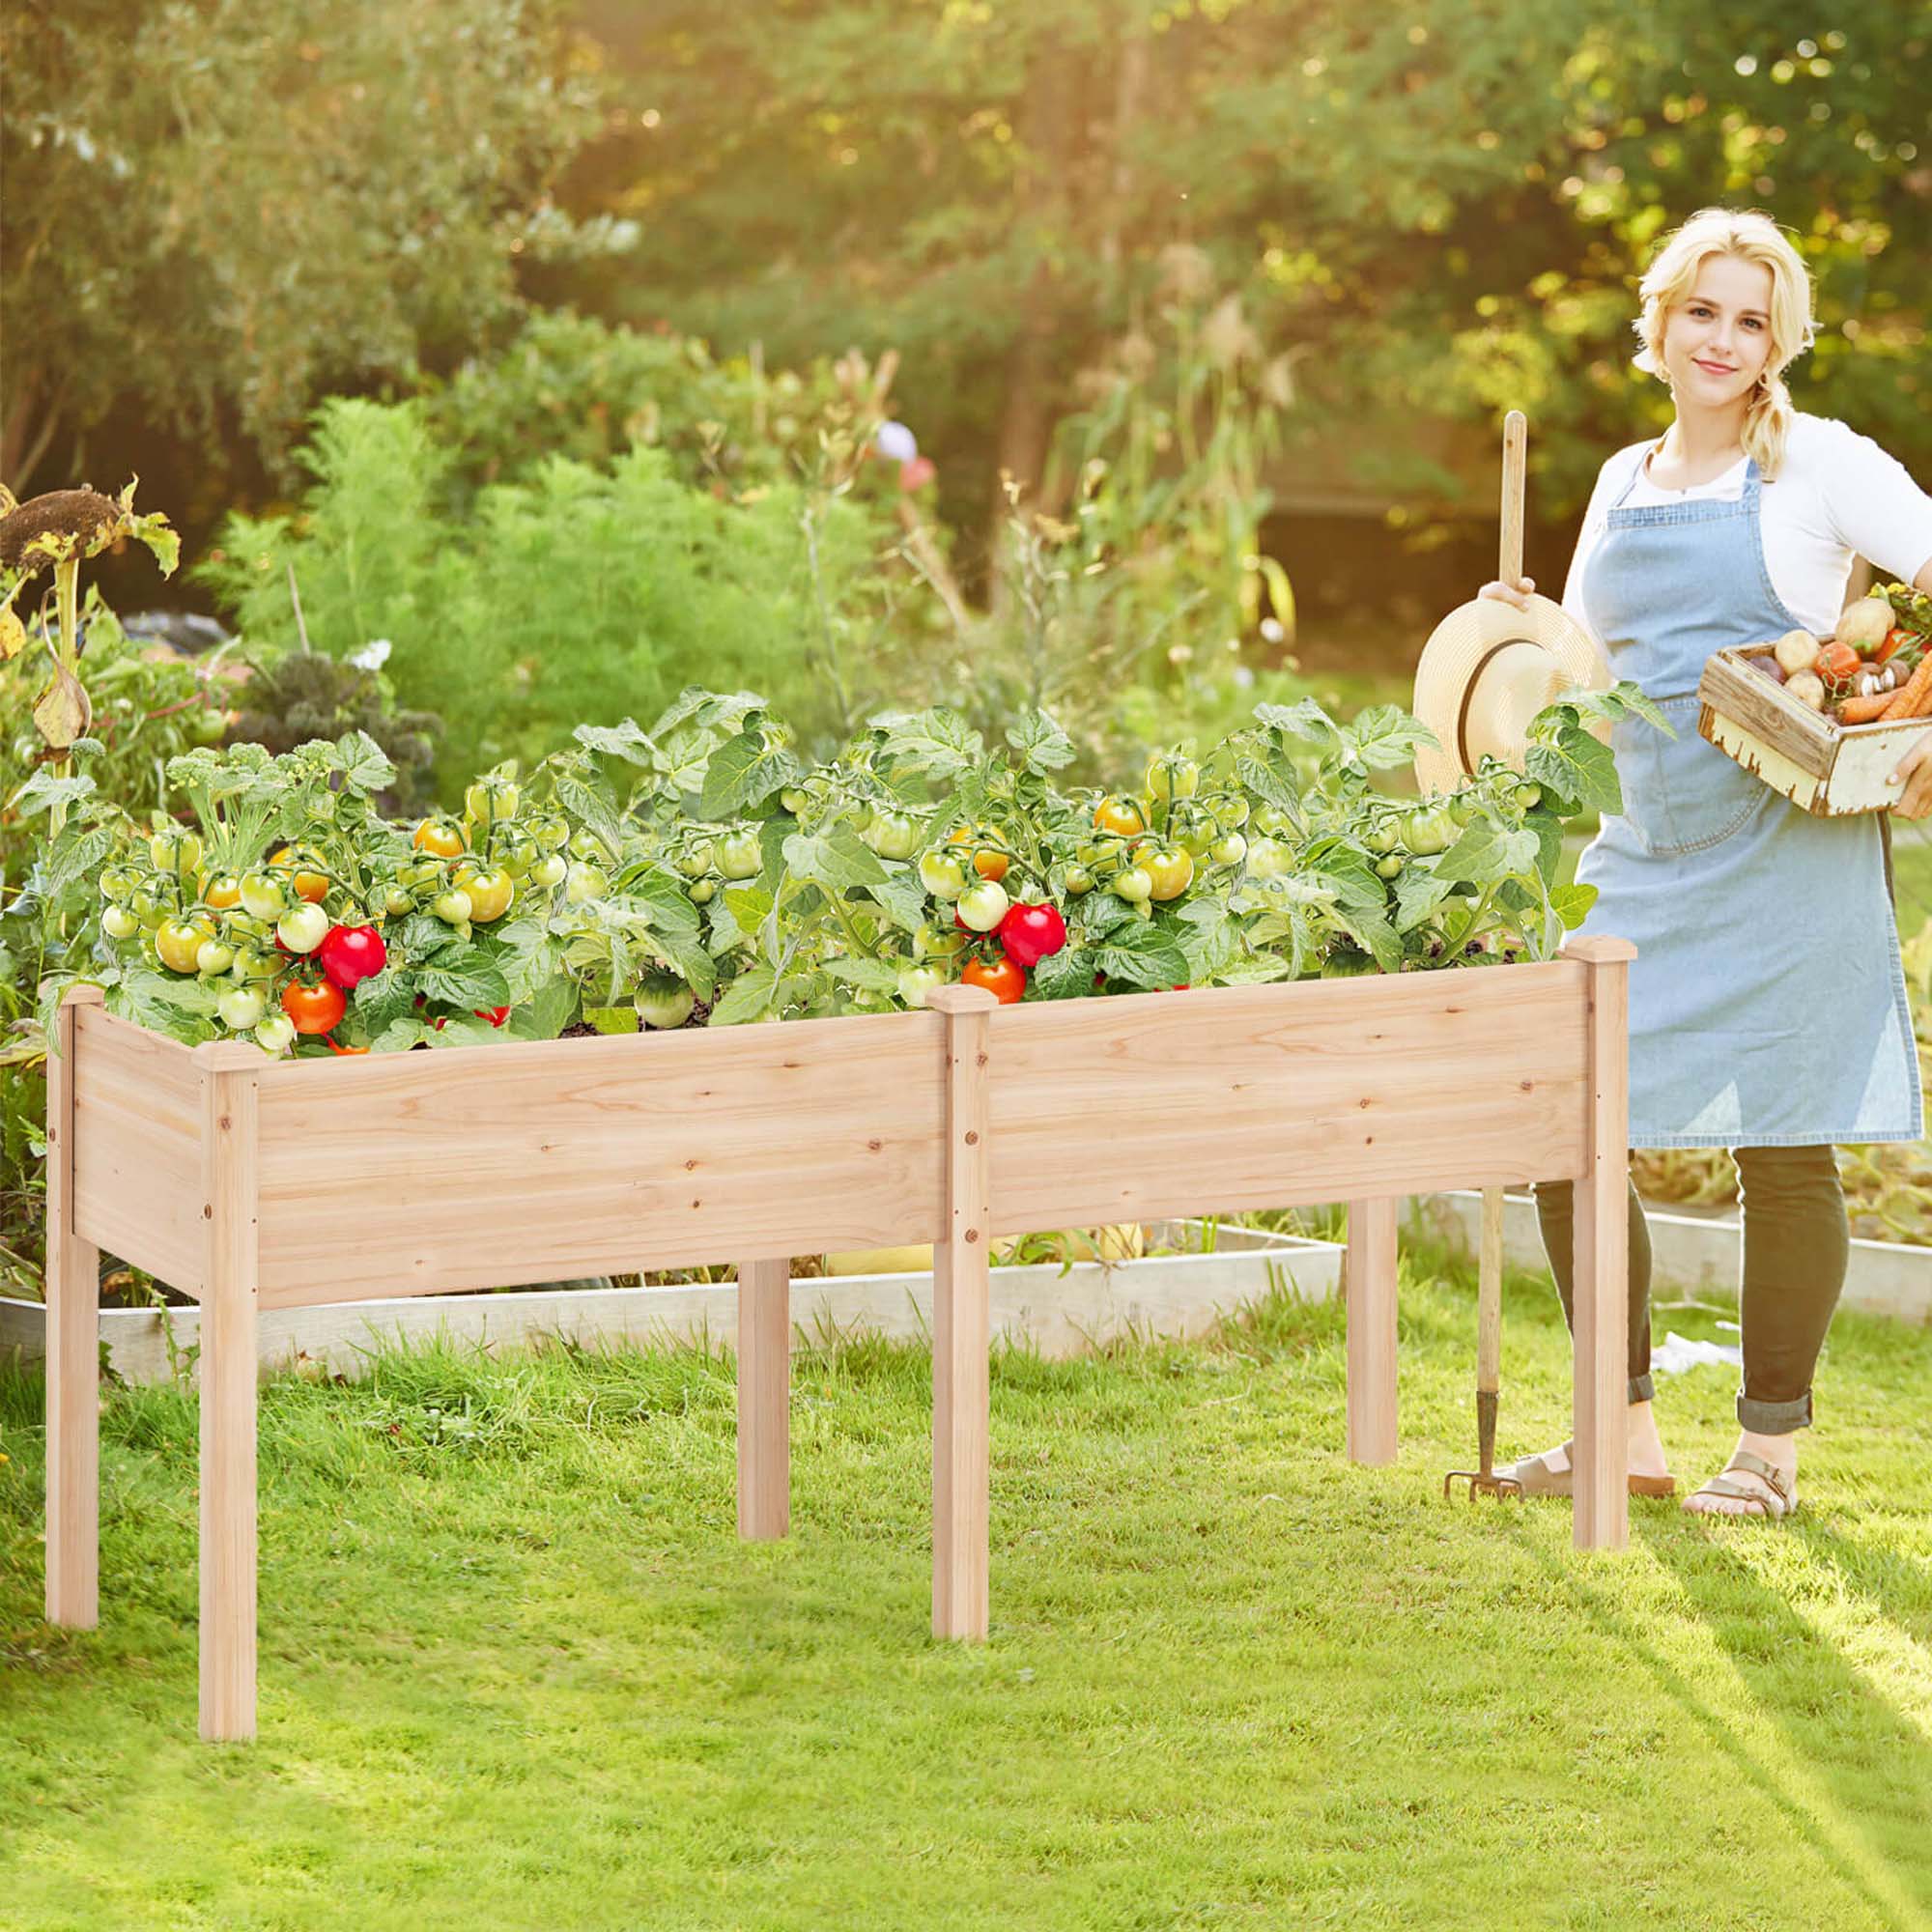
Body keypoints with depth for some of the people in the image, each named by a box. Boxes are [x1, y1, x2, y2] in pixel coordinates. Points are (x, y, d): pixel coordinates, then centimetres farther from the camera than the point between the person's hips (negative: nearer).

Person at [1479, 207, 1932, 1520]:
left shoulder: (1819, 466, -2)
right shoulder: (1626, 483, 15)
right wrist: (1526, 625, 3)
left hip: (1790, 855, -6)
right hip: (1646, 854, 6)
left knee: (1784, 1147, -2)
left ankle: (1771, 1450, 11)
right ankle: (1627, 1434, 13)